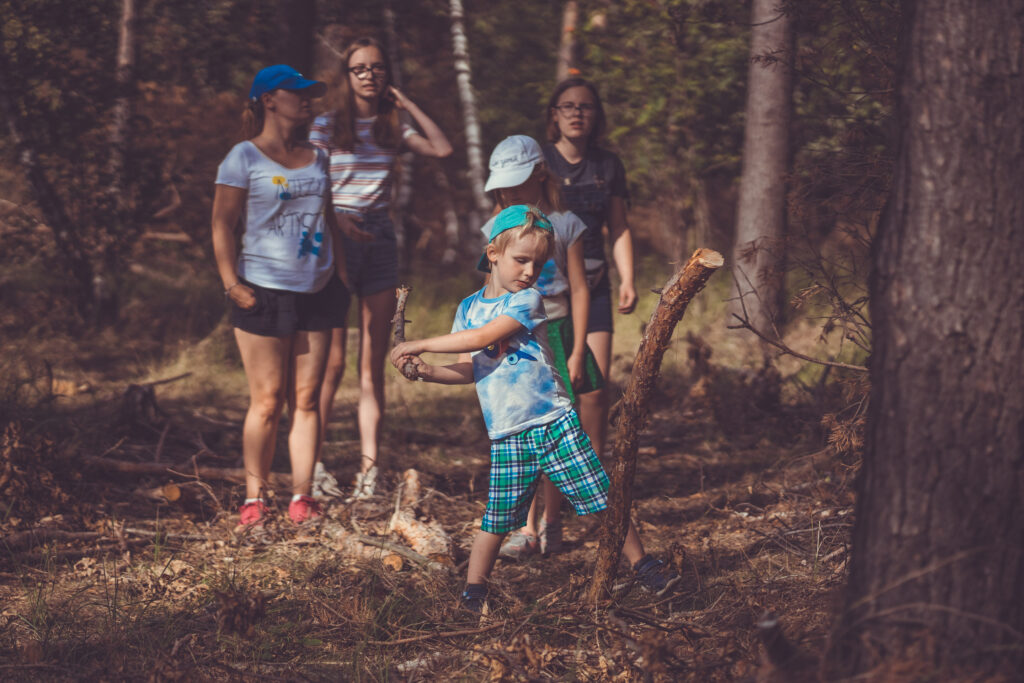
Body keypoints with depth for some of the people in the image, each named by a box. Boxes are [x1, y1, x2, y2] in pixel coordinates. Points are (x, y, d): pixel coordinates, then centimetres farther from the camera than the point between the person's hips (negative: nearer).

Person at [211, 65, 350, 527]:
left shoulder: (316, 158, 15)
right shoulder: (244, 158, -2)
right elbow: (222, 225, -4)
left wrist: (340, 272, 14)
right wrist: (232, 283, -12)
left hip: (316, 293, 5)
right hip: (264, 293, -5)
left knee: (306, 398, 4)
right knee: (267, 401, -4)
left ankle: (301, 497, 9)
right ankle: (254, 497, 7)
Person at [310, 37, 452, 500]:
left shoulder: (392, 128, 12)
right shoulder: (327, 126, 2)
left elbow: (442, 149, 4)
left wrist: (406, 104, 5)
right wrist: (337, 219, -18)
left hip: (380, 247, 4)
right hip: (335, 244, -4)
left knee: (373, 366, 1)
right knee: (331, 362, -8)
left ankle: (369, 467, 1)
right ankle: (313, 462, 0)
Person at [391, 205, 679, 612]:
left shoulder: (528, 301, -7)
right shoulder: (469, 308, 10)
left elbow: (481, 338, -17)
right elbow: (470, 369, 15)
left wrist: (420, 345, -14)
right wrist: (426, 371, -2)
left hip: (555, 425, -3)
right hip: (507, 438, 3)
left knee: (602, 502, -1)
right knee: (495, 522, 0)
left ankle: (642, 565, 12)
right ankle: (472, 591, 14)